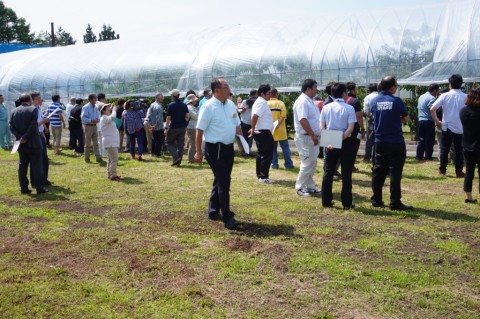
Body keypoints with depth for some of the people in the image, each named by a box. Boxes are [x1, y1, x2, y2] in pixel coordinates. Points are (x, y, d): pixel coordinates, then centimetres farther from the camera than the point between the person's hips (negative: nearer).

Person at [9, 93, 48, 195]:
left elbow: (11, 126, -1)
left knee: (22, 165, 12)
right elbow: (33, 126, -18)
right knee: (36, 165, 1)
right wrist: (25, 137, -13)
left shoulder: (14, 111, 6)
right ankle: (39, 188, 4)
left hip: (21, 144, 5)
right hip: (33, 143, -5)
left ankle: (23, 188, 14)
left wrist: (20, 137, -8)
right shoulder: (33, 109, -10)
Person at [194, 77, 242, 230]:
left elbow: (236, 125, 17)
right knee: (224, 182, -9)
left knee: (221, 180, 17)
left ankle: (213, 211, 32)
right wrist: (198, 152, -13)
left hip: (228, 147, 8)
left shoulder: (231, 105, 8)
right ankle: (227, 217, -2)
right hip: (215, 149, -8)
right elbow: (200, 130, -13)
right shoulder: (208, 107, -14)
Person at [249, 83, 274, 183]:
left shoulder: (259, 101, 16)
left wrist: (253, 129, 19)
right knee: (267, 155, -4)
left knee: (261, 154, 15)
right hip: (264, 133, -11)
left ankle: (259, 175, 22)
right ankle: (263, 177, -1)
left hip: (259, 132, 11)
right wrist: (253, 129, -20)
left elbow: (255, 116, 19)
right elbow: (255, 116, -27)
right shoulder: (262, 102, -16)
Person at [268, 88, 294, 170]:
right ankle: (288, 164, 6)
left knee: (273, 148, 10)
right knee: (285, 148, 6)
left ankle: (274, 164, 9)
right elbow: (283, 116, -15)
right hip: (281, 130, -2)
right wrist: (277, 125, -18)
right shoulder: (281, 103, -5)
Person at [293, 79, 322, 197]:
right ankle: (300, 187, 5)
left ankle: (310, 187, 22)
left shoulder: (310, 101, 16)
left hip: (312, 137, 10)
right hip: (305, 137, -10)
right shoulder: (302, 101, -15)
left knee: (312, 164, 13)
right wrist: (313, 135, -24)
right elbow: (303, 120, -24)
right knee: (307, 164, -5)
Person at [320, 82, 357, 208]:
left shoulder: (326, 108, 4)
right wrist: (341, 139, -16)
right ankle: (346, 203, 8)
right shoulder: (349, 108, -7)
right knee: (346, 174, 5)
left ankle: (326, 201, 13)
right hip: (346, 143, -3)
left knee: (328, 172, 11)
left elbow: (322, 127, 1)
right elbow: (350, 128, -15)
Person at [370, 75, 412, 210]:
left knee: (378, 171, 12)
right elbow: (407, 118, -1)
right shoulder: (396, 101, -10)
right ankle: (395, 203, 2)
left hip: (380, 142, 5)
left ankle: (376, 200, 18)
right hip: (396, 142, -5)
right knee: (395, 173, -1)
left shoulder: (374, 101, 4)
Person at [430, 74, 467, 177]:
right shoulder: (465, 97, -3)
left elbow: (432, 109, -11)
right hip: (460, 128, 0)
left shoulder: (445, 96, -5)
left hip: (447, 127, 0)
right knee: (459, 150, 8)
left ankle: (442, 170, 12)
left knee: (444, 149, 9)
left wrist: (437, 121, -1)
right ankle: (459, 172, 11)